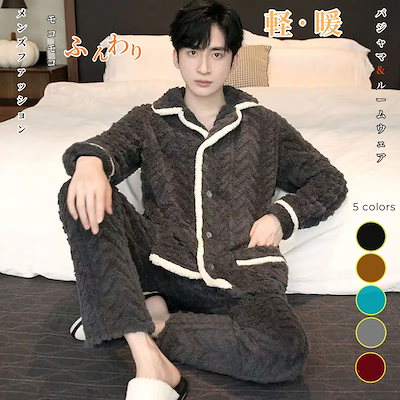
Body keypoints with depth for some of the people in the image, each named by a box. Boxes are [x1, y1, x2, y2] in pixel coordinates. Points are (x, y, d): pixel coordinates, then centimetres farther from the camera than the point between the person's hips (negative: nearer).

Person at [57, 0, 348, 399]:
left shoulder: (264, 124, 16)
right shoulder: (149, 120, 15)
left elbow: (329, 181, 19)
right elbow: (107, 146, -3)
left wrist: (281, 216, 1)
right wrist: (90, 159, -29)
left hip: (240, 273, 0)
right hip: (164, 259, 1)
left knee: (287, 352, -33)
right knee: (80, 196, -25)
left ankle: (154, 319, -12)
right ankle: (148, 360, -33)